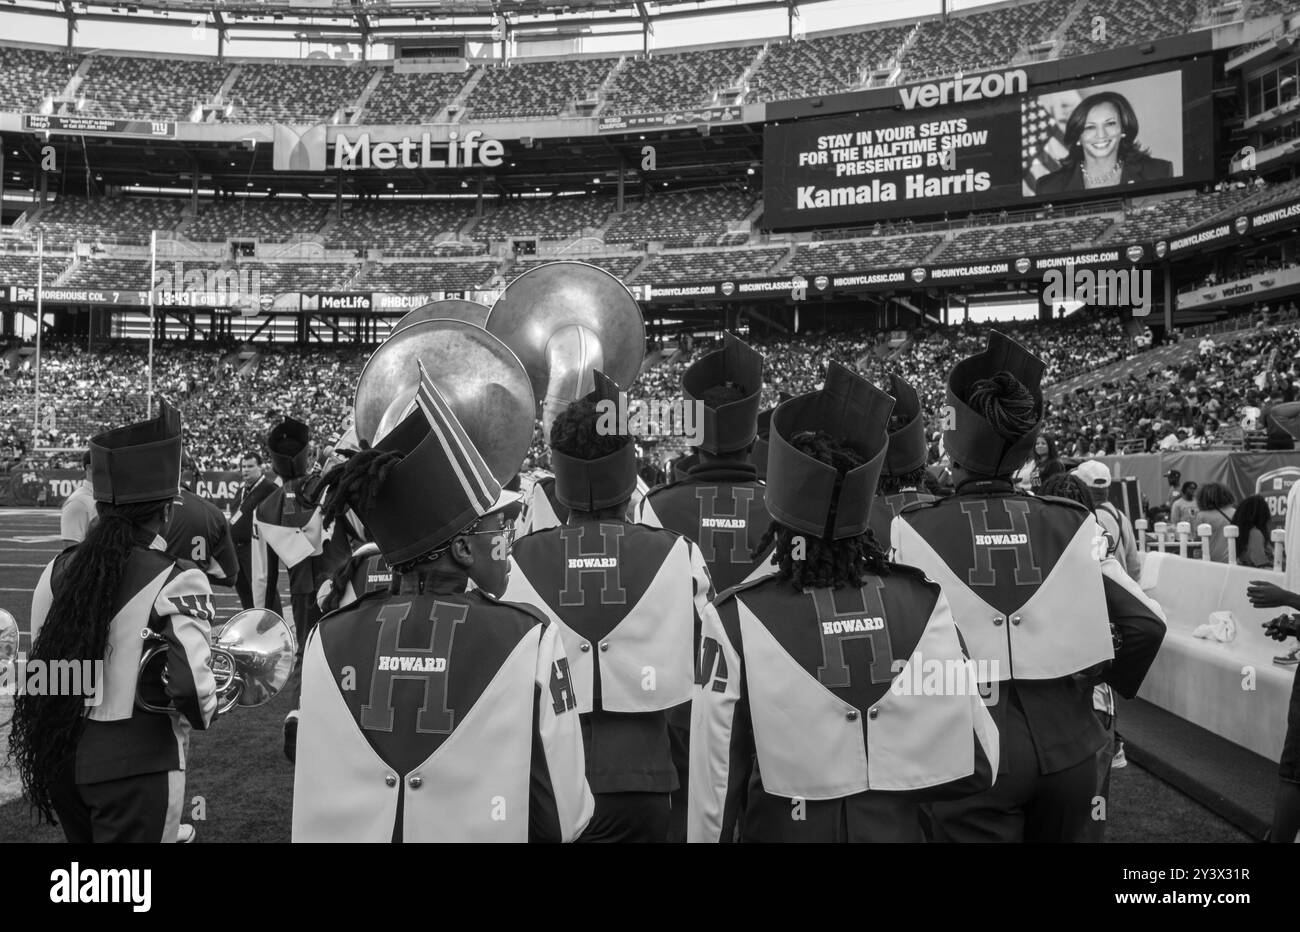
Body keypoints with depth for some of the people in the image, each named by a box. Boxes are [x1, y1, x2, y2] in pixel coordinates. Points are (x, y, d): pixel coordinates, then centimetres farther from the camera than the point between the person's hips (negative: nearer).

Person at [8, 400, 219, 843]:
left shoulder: (58, 569, 1)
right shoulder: (176, 581, -18)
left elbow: (41, 662, 7)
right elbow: (191, 687, -25)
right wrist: (200, 713, -3)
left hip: (57, 753, 7)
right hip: (134, 764, -7)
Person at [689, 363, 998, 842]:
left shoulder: (735, 621, -23)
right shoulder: (924, 604, -16)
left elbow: (714, 786, -16)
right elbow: (978, 764, -9)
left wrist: (709, 835, 1)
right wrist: (893, 783, 7)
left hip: (780, 828, -2)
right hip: (898, 828, 2)